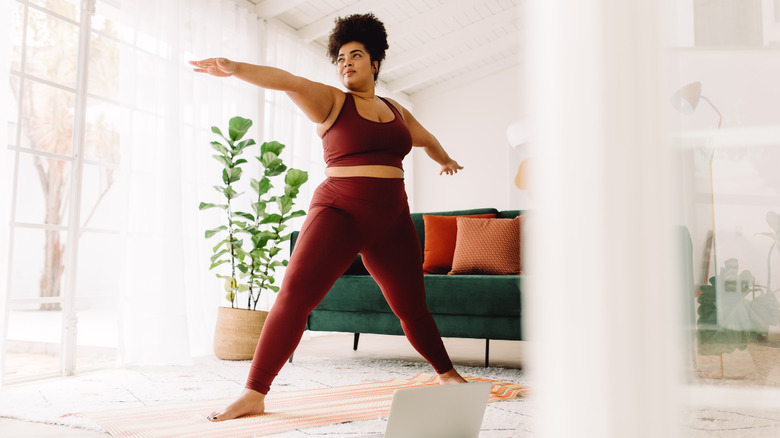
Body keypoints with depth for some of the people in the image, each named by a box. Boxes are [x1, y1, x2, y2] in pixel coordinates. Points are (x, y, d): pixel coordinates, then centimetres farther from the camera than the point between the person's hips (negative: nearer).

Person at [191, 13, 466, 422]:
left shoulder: (396, 111, 17)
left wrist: (445, 160, 54)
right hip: (339, 213, -4)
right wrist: (236, 68, -32)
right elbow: (288, 81, -17)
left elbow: (426, 138, 37)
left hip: (391, 221, 4)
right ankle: (254, 394, -12)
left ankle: (448, 375, 33)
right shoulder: (331, 101, 2)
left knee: (412, 307, 11)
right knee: (295, 294, -19)